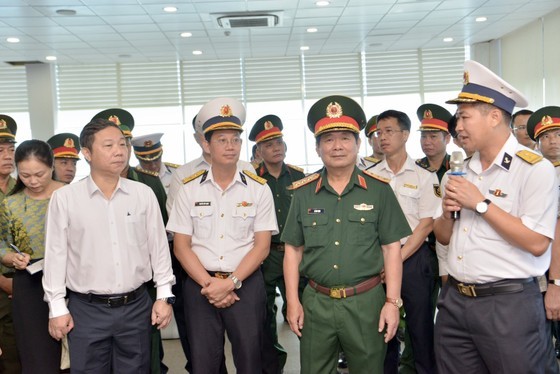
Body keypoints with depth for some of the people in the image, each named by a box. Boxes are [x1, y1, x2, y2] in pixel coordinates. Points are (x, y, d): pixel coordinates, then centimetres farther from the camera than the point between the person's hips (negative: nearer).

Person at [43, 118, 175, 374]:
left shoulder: (144, 194, 0)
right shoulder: (64, 198, -5)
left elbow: (158, 246, 5)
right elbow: (56, 254, 0)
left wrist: (164, 295, 4)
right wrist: (57, 307, 0)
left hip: (136, 306, 2)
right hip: (86, 309, -1)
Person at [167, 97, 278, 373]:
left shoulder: (258, 189, 0)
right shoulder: (189, 189, 2)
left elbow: (262, 246, -3)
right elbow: (181, 247, 0)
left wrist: (230, 283, -12)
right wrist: (209, 284, -10)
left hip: (245, 284, 0)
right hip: (200, 285, 1)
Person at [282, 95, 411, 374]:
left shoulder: (379, 190, -1)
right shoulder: (303, 192, 3)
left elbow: (391, 248, -1)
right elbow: (293, 250, 6)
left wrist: (392, 301, -6)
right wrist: (292, 302, 2)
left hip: (366, 301, -1)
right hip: (316, 301, 2)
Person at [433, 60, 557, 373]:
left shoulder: (534, 169, -10)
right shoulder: (464, 171, 11)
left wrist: (481, 203, -17)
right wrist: (447, 213, -5)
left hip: (508, 304, -6)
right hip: (455, 300, 7)